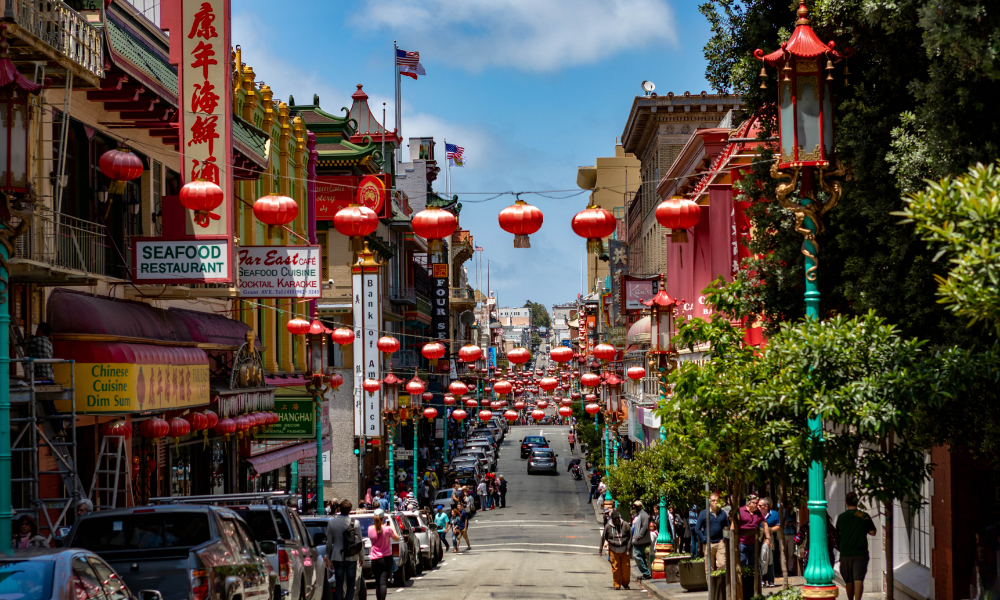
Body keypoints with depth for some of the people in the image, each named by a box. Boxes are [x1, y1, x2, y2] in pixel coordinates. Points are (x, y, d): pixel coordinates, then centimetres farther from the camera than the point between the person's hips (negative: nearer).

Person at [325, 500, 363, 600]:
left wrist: (328, 558, 10)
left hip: (337, 558, 1)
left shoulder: (331, 522, -5)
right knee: (350, 584, 8)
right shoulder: (355, 523, -9)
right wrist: (361, 557, 9)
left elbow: (329, 543, 0)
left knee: (339, 584, 8)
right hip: (351, 558, -1)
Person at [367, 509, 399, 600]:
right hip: (386, 559, -3)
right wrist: (391, 527, 12)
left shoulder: (370, 529, -3)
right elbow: (396, 538, 3)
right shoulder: (387, 529, -13)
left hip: (374, 559, 3)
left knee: (377, 583, 13)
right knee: (383, 582, -8)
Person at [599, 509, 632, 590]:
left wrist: (629, 548, -2)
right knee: (615, 568, -3)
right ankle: (617, 584, 8)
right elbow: (603, 538, 4)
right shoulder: (608, 526, -5)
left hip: (624, 550, 1)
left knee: (626, 567, 0)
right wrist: (600, 549, 5)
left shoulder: (625, 525, -4)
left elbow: (630, 537, 3)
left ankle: (625, 583, 18)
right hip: (613, 550, -1)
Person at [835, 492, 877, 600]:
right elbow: (872, 532, 1)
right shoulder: (864, 516, -3)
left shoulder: (841, 517, 1)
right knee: (858, 579, -9)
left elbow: (838, 534, 9)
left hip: (845, 554, 2)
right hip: (861, 553, -2)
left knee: (849, 581, 15)